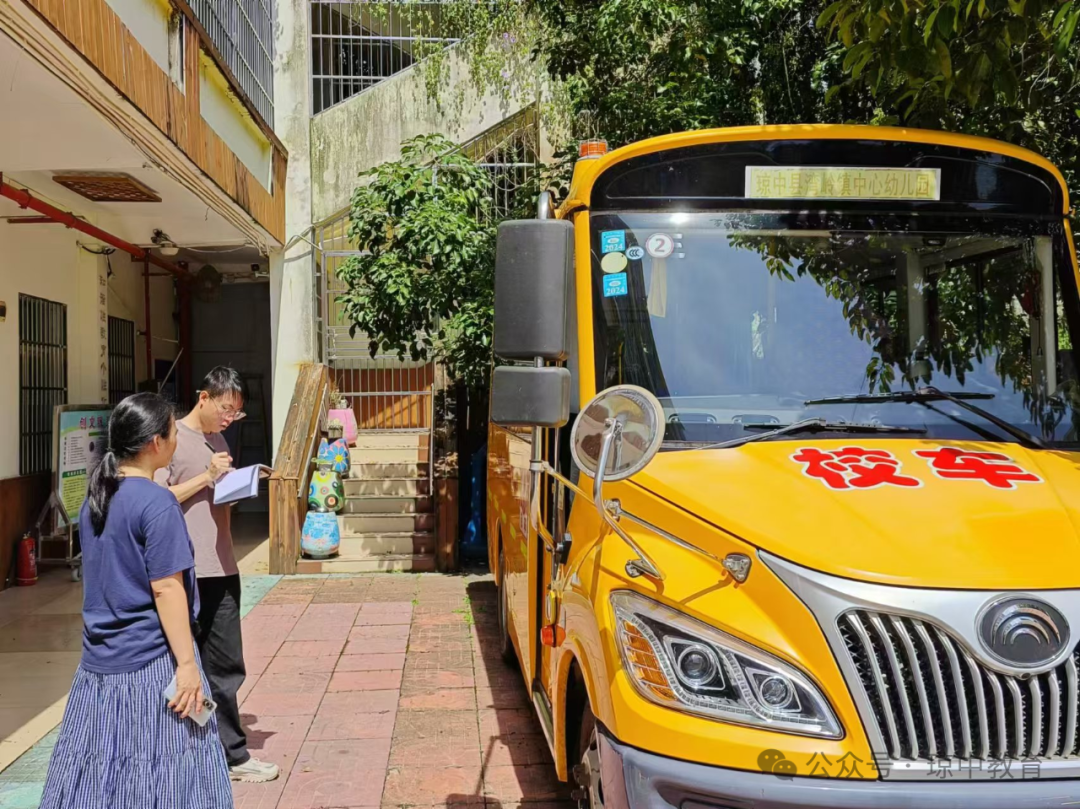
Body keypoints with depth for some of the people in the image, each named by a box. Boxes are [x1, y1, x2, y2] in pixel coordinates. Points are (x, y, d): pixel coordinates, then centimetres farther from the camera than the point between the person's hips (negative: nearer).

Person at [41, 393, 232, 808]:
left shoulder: (95, 498, 8)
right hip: (150, 663, -7)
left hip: (99, 658, 8)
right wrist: (186, 663, -15)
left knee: (98, 770, 13)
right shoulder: (157, 503, -16)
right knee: (161, 773, 3)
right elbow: (165, 589, -18)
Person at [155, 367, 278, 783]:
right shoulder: (172, 438, -6)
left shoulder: (218, 442, 17)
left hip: (221, 570, 7)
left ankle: (232, 755, 16)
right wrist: (206, 478, -15)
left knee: (225, 669, 9)